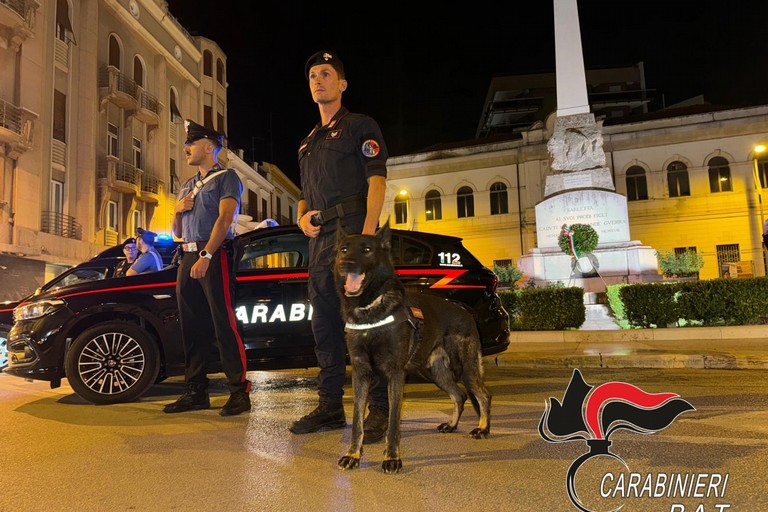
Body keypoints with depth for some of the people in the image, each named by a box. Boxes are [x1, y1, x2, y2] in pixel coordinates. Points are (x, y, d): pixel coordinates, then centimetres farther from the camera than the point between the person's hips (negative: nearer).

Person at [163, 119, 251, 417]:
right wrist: (178, 210, 5)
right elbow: (177, 232, 26)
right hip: (188, 257, 8)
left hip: (215, 255, -8)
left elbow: (224, 218, -13)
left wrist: (206, 255, -24)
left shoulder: (226, 177, 2)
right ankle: (196, 392, 15)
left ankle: (239, 391, -9)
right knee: (191, 326, 7)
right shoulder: (187, 186, 25)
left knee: (223, 323, -12)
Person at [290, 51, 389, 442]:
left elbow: (377, 178, -8)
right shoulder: (308, 142, 27)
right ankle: (330, 406, 17)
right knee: (324, 322, 8)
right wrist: (302, 218, 7)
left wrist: (368, 231, -21)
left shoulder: (360, 126, 5)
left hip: (352, 229, -8)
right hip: (320, 238, 8)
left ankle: (380, 409, -3)